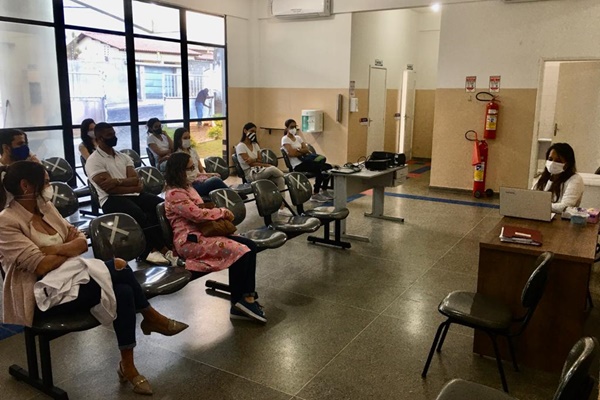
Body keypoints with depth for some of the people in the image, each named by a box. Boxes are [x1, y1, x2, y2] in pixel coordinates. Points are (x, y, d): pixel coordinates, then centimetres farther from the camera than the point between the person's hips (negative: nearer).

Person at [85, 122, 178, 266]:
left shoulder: (123, 157, 19)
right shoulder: (94, 161, 0)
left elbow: (136, 180, 6)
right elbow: (110, 189, -11)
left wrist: (117, 181, -12)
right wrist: (135, 187, -10)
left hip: (134, 194, 6)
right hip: (112, 199, -6)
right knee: (139, 215, -34)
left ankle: (152, 249, -22)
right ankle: (163, 249, -20)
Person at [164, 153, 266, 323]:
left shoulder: (187, 187, 18)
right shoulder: (174, 194, -13)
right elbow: (197, 214, -21)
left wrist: (220, 215, 4)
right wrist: (223, 212, -8)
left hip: (202, 232, 10)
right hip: (190, 240, -10)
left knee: (250, 246, -8)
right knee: (238, 251, -25)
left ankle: (247, 297, -11)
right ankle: (238, 303, -9)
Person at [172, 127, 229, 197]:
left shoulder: (192, 151, 18)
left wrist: (207, 175, -5)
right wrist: (208, 174, -16)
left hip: (201, 179, 6)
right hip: (192, 185, -6)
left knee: (216, 178, -30)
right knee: (216, 180, -33)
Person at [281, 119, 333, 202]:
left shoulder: (298, 137, 19)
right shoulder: (285, 139, -2)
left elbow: (307, 150, 7)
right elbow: (291, 153, -17)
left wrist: (299, 150, -13)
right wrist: (303, 152, -4)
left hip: (305, 161, 7)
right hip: (297, 165, -7)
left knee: (328, 167, -7)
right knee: (320, 169, -26)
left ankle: (324, 190, 10)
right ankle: (315, 194, -13)